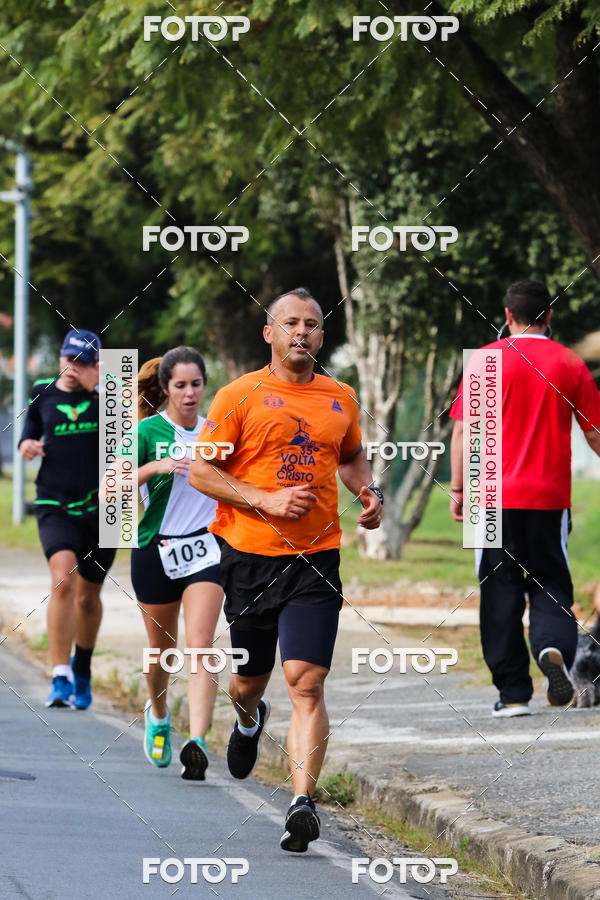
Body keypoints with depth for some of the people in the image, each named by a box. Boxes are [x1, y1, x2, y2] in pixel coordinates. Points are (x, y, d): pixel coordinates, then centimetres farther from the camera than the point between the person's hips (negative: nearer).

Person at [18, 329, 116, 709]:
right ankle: (60, 678, -21)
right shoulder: (43, 392, 5)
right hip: (55, 505, 0)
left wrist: (95, 388, -23)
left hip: (101, 507, 0)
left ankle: (82, 670, 37)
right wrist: (27, 445, -2)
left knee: (88, 595, 11)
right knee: (63, 581, -22)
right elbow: (30, 432, 20)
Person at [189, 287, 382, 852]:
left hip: (315, 559, 1)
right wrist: (266, 500, -14)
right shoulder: (240, 396, -2)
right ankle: (249, 719, 51)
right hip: (248, 556, -1)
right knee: (248, 680, 13)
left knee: (306, 682, -15)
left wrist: (368, 493, 9)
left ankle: (303, 801, -20)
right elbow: (200, 471, -3)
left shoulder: (341, 399, 10)